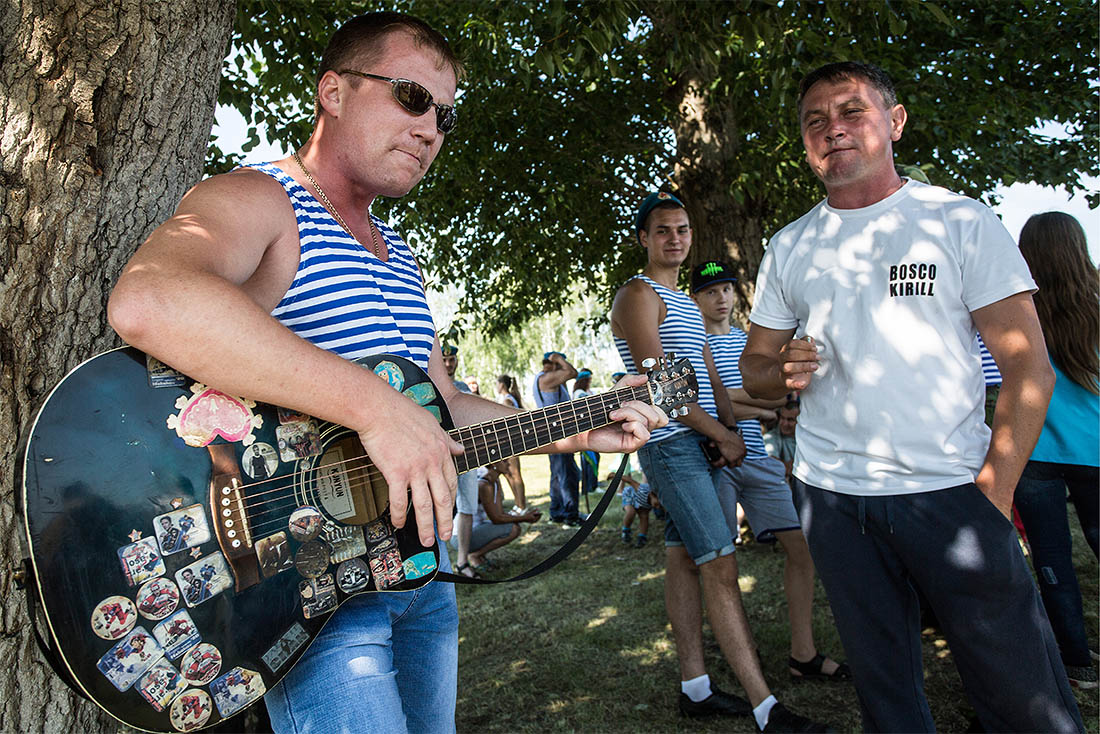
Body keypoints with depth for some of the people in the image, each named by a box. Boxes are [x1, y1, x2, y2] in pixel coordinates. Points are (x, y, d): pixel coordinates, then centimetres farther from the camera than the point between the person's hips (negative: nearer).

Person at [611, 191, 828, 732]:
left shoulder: (685, 303, 21)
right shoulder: (638, 296, -8)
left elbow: (708, 377, 21)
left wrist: (729, 431, 3)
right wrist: (722, 437, -11)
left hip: (700, 445, 9)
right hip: (670, 445, -9)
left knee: (684, 560, 11)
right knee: (720, 567, -10)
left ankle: (695, 688, 19)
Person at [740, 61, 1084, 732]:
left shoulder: (959, 219, 0)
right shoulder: (788, 248, 10)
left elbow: (1029, 368, -3)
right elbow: (754, 367, 14)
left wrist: (993, 497, -11)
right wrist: (783, 370, -9)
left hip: (951, 489, -2)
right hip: (833, 499, 3)